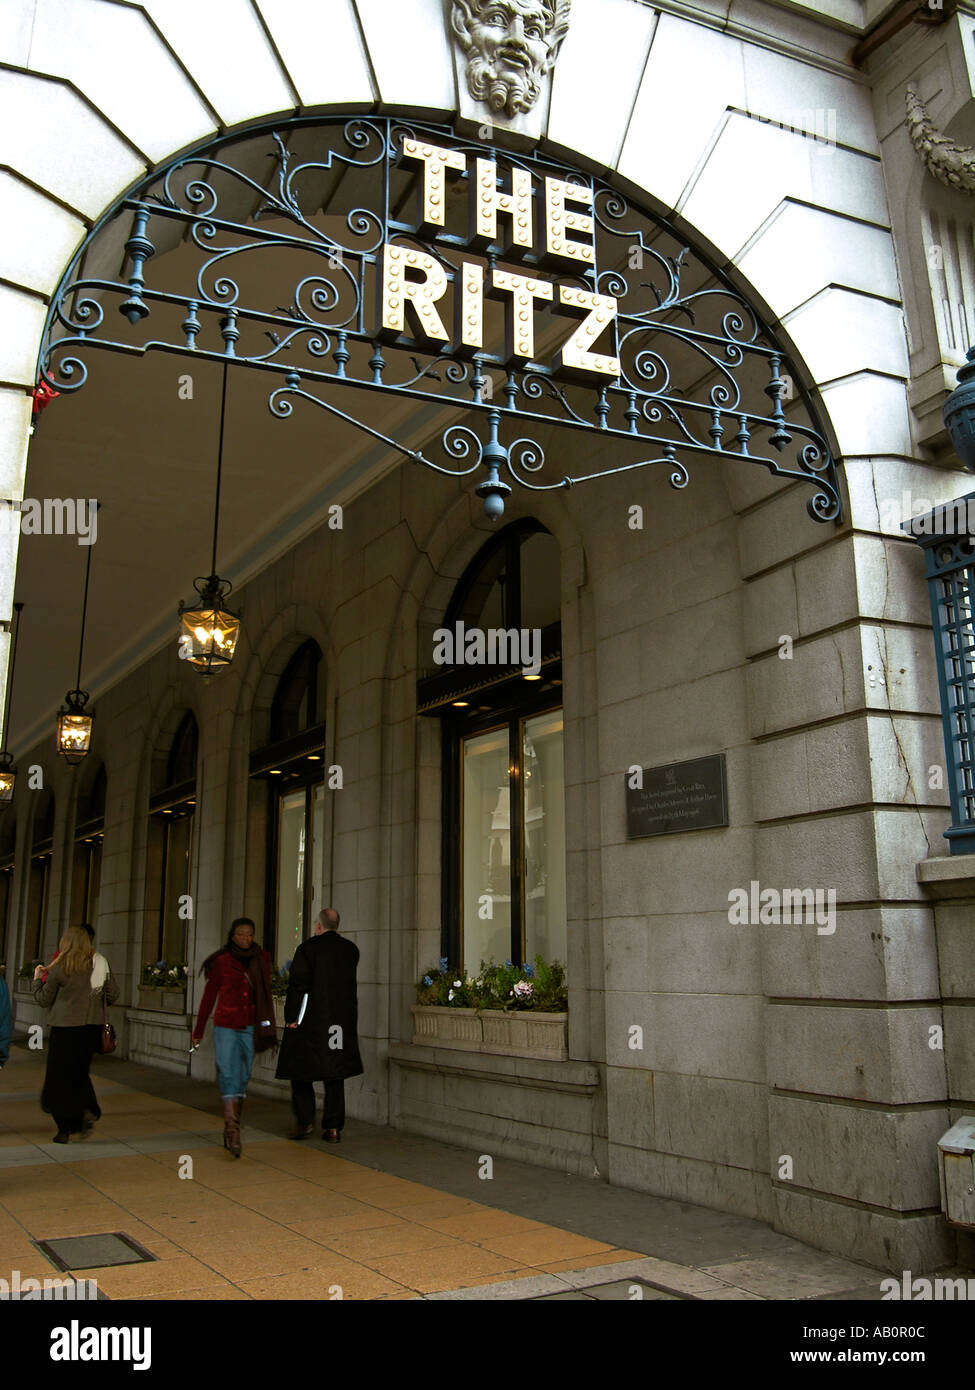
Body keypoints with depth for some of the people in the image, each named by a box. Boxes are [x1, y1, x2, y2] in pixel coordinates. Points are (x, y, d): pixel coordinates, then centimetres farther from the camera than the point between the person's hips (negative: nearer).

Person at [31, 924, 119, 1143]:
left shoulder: (59, 968, -8)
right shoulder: (102, 964, 1)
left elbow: (43, 1000, 1)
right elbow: (113, 995, 5)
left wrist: (37, 979, 16)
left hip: (65, 1027, -4)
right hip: (93, 1026, 4)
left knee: (60, 1077, 8)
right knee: (79, 1072, 20)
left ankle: (64, 1129, 9)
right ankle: (88, 1110, -1)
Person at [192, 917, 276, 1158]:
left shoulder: (262, 960, 5)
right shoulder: (221, 962, -3)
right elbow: (209, 997, 5)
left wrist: (268, 1028, 10)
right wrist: (198, 1032, 10)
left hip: (250, 1028, 3)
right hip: (226, 1027, -3)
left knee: (242, 1079, 5)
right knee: (229, 1076, -14)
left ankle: (230, 1131, 16)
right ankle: (233, 1130, -19)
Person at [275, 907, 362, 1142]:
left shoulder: (307, 948, -9)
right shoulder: (351, 949, 4)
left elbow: (298, 984, -13)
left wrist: (291, 1017, -9)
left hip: (311, 1020, -4)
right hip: (342, 1020, 4)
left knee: (300, 1069, 11)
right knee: (334, 1074, 10)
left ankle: (305, 1120, 2)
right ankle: (333, 1127, 8)